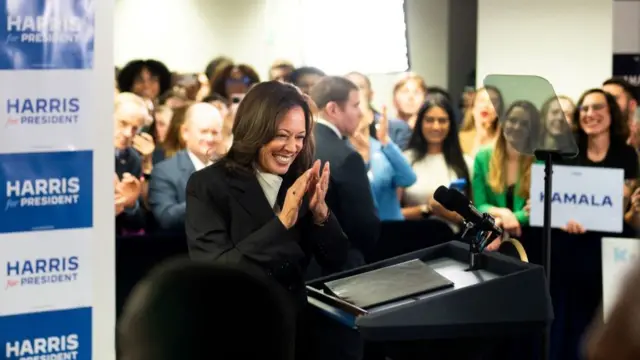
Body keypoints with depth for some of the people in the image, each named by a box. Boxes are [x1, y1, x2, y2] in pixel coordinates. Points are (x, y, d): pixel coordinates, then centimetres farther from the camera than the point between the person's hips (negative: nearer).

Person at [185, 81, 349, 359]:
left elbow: (335, 262, 6)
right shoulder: (208, 186, -7)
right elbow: (213, 273, -17)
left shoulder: (302, 182, 6)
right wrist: (281, 222, -21)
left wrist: (320, 211, -11)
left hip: (297, 327, 5)